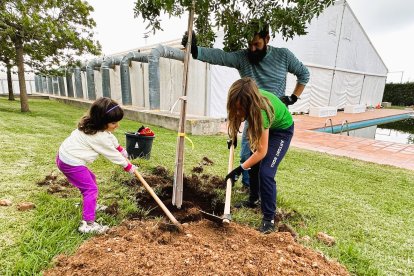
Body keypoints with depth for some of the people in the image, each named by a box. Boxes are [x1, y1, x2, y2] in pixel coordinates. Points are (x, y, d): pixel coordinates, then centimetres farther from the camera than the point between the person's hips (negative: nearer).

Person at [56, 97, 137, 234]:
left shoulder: (91, 124, 2)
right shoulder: (100, 138, -25)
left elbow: (110, 137, 19)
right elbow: (113, 155, -12)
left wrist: (120, 148, 30)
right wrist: (128, 166, 1)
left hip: (65, 154, 10)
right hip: (71, 163, -10)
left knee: (90, 179, 24)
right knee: (91, 189, -8)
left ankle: (91, 206, 41)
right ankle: (87, 223, -5)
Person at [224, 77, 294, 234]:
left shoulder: (261, 111, -42)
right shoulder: (249, 97, -26)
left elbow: (261, 151, -34)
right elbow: (238, 113, 2)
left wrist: (240, 169, -31)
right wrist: (233, 136, 0)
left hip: (282, 130, -6)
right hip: (263, 127, 7)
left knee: (266, 172, -17)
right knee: (253, 165, 11)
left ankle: (269, 219, -4)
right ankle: (253, 199, 35)